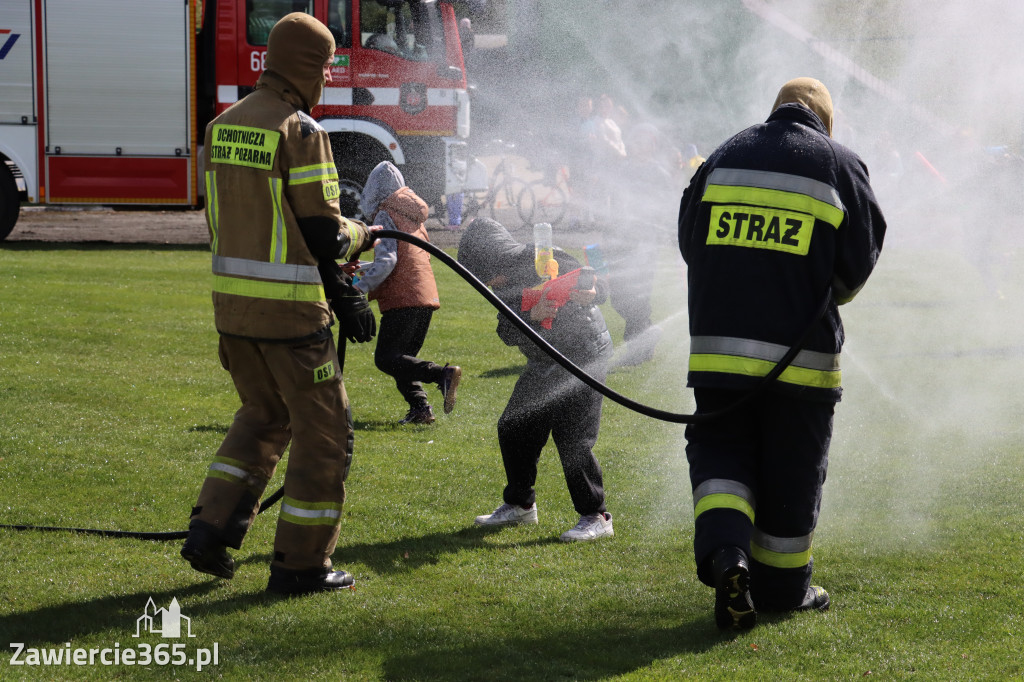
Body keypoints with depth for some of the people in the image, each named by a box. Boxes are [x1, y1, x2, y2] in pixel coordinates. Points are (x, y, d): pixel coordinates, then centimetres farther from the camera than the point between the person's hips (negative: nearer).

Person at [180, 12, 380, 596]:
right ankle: (302, 564, 7)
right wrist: (363, 236, 6)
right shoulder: (301, 133, -15)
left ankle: (212, 528, 14)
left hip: (233, 302, 8)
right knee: (323, 431, 5)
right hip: (290, 309, -8)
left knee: (264, 415, 25)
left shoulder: (224, 126, 9)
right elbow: (324, 236, -17)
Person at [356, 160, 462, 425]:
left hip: (403, 299, -9)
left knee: (386, 359, -11)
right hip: (426, 296, 9)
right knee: (403, 358, 14)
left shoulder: (385, 216, -4)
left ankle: (442, 374, -28)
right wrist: (363, 268, 37)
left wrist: (359, 289, -19)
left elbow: (387, 261, -17)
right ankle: (420, 408, -3)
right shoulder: (414, 217, 22)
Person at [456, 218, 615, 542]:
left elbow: (597, 287, -16)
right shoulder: (505, 284, 1)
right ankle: (520, 505, 28)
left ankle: (596, 517, -3)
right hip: (544, 365, 8)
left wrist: (588, 294, -40)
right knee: (513, 429, 10)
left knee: (572, 439, -13)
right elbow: (507, 332, -11)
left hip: (584, 357, -8)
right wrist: (534, 315, -30)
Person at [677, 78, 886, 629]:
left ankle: (724, 550, -15)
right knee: (791, 468, 10)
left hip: (718, 341, 2)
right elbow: (861, 258, 3)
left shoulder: (724, 157, 9)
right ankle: (782, 584, 20)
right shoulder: (840, 165, 1)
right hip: (800, 350, -2)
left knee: (719, 448, 10)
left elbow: (689, 242, 12)